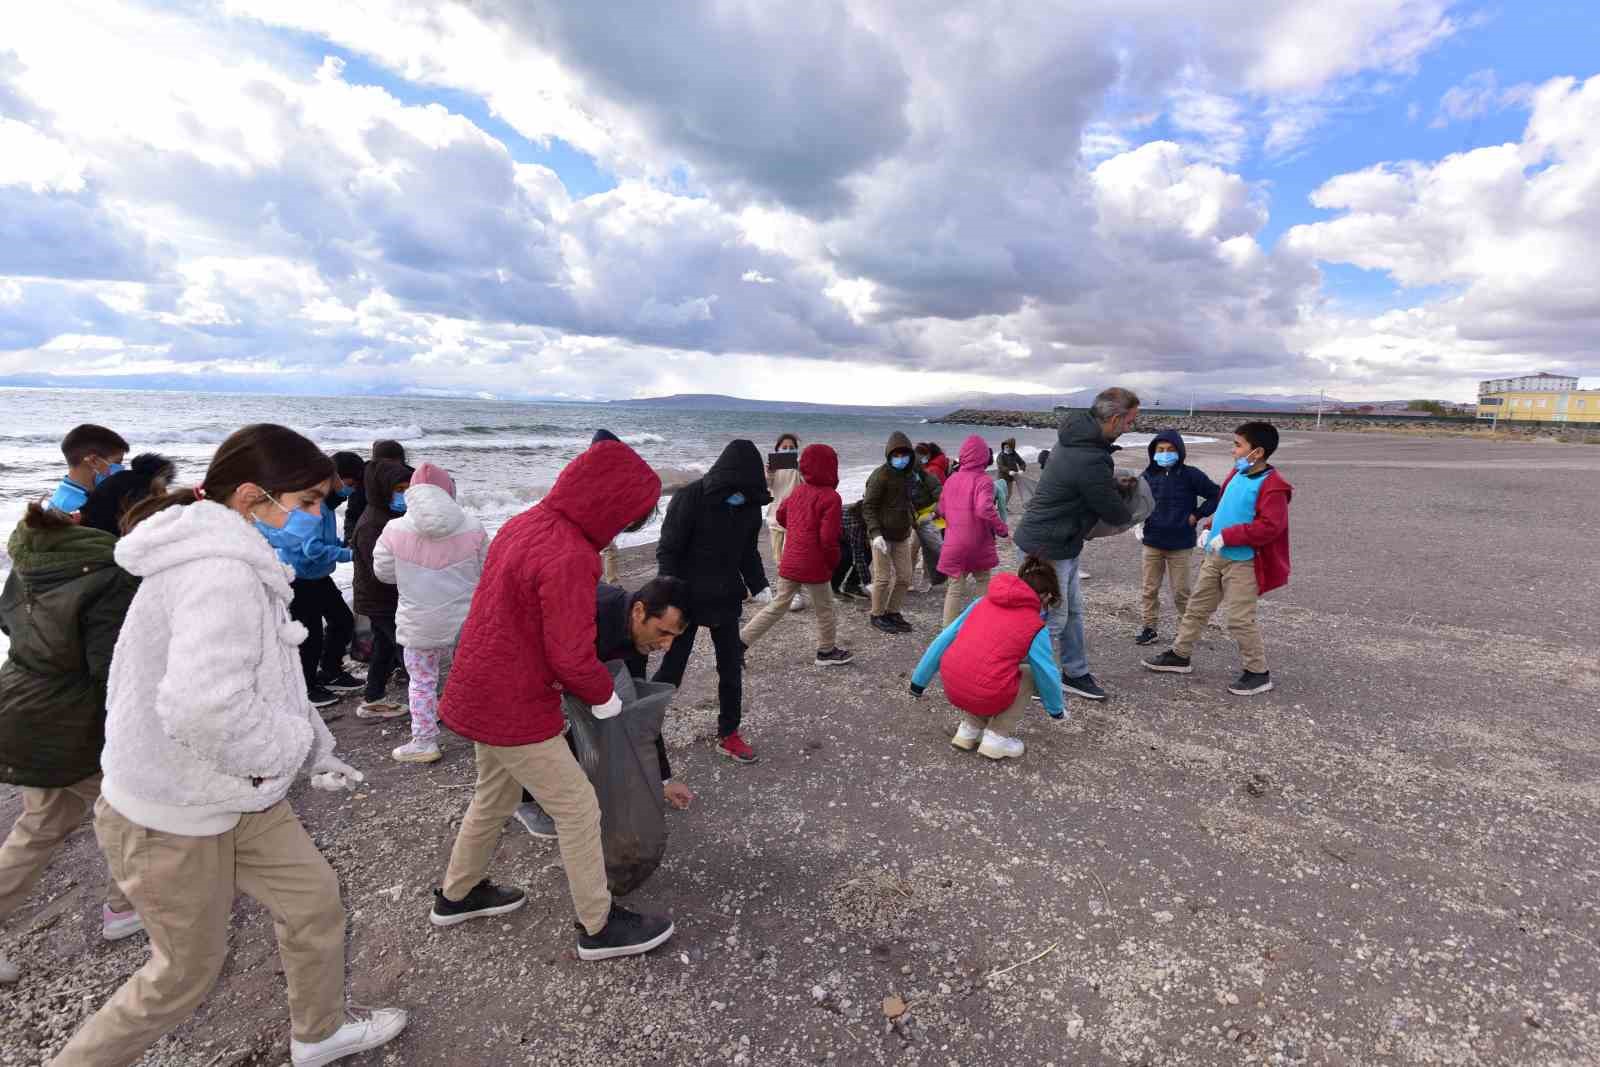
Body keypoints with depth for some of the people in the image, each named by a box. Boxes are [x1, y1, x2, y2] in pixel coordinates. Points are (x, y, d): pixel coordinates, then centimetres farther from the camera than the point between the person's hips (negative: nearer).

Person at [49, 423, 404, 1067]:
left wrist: (318, 753, 10)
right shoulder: (222, 573, -29)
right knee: (186, 973, 12)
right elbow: (204, 707, -40)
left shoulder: (232, 562, 6)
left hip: (233, 796, 10)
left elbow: (268, 679, 14)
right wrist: (296, 744, -21)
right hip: (174, 821, -9)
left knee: (315, 901, 19)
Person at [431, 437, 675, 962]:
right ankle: (599, 926, 21)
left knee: (495, 794, 27)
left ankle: (456, 895, 46)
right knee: (577, 808, 6)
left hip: (482, 689, 9)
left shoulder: (525, 523, 1)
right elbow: (574, 659, -26)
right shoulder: (569, 557, -28)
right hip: (515, 707, -9)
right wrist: (605, 696, -7)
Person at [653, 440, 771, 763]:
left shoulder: (749, 505, -3)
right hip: (687, 599, -5)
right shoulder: (690, 498, -20)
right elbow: (668, 550, -15)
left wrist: (759, 587, -1)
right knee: (671, 669, 2)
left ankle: (728, 735, 27)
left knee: (731, 668, 11)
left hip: (727, 599, 5)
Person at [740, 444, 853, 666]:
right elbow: (828, 538, -20)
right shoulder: (830, 497, -15)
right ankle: (827, 652, 29)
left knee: (778, 605, 15)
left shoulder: (797, 491, 6)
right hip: (815, 566, -6)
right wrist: (833, 562, -4)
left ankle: (739, 642, 11)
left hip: (789, 562, 6)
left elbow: (781, 516, 20)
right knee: (824, 610, 14)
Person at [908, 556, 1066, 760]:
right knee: (1029, 675, 23)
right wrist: (1056, 709, 33)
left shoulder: (984, 602, 13)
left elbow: (944, 640, 14)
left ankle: (969, 728, 23)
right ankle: (998, 737, 16)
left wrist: (919, 680, 22)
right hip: (986, 696, -5)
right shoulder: (1035, 627, 1)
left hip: (951, 687, 5)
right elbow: (1047, 675, 12)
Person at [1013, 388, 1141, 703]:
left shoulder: (1076, 435, 2)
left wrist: (1112, 478, 7)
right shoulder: (1090, 462, -30)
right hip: (1047, 547, -10)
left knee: (1073, 609, 19)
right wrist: (1130, 514, 8)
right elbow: (1116, 514, -13)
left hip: (1060, 543, 10)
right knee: (1053, 618, 3)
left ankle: (1076, 673, 32)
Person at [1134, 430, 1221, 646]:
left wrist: (1197, 515, -5)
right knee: (1149, 589, 9)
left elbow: (1216, 495, -1)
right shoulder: (1148, 475, 0)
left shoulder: (1191, 475, -7)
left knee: (1181, 591, 6)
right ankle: (1150, 627, 21)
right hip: (1152, 543, 3)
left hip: (1180, 545, -3)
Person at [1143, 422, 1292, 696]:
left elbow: (1270, 527, -25)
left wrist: (1226, 536, -24)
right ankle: (1180, 655, 28)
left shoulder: (1272, 486, -18)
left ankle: (1258, 673, 14)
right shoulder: (1237, 474, 8)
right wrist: (1209, 528, 6)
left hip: (1243, 563, -8)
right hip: (1217, 557, 9)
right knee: (1197, 607, 15)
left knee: (1240, 620, -3)